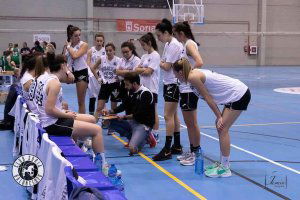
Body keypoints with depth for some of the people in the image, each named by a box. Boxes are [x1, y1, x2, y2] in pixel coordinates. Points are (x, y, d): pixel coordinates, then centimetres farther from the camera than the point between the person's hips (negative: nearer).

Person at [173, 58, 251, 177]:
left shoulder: (192, 77, -15)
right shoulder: (195, 73, 12)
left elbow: (208, 98, -12)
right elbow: (210, 97, 9)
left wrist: (219, 117, -6)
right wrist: (219, 116, 6)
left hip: (238, 95, -10)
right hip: (237, 94, 10)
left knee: (222, 128, -7)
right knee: (220, 126, 13)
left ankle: (225, 168, -1)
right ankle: (223, 163, 22)